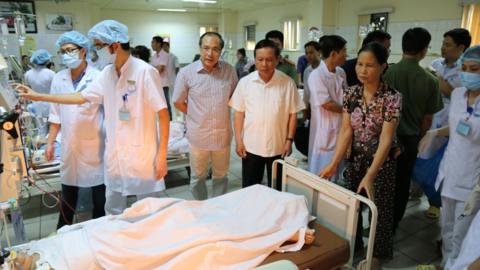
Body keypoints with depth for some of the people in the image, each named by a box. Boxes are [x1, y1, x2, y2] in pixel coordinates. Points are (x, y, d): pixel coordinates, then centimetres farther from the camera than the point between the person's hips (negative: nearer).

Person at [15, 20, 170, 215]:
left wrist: (162, 155, -16)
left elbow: (163, 114, -15)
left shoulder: (145, 72, -15)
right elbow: (82, 97, 17)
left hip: (143, 155, -6)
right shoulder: (107, 73, 6)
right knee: (113, 211, 20)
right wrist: (38, 96, 17)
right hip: (115, 155, 7)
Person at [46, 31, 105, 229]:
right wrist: (50, 142, 9)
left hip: (94, 143, -4)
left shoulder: (98, 77, -10)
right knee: (68, 188, 16)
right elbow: (56, 114, 10)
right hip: (69, 144, 4)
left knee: (98, 187, 10)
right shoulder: (58, 79, 4)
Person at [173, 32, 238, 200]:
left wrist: (220, 113, 2)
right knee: (198, 177, 16)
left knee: (221, 175, 19)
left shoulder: (229, 71, -5)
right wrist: (197, 116, 3)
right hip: (198, 135, -2)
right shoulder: (186, 73, -11)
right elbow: (178, 102, 0)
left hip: (223, 134, 2)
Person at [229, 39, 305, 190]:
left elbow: (292, 114, -2)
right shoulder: (245, 82, -6)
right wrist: (239, 140, -3)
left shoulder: (288, 83, -8)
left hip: (278, 146, 0)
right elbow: (239, 113, -1)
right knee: (249, 189, 14)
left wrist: (289, 140, -5)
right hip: (251, 146, 0)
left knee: (276, 189, 17)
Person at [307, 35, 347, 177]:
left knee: (337, 171, 18)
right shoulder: (316, 75, -17)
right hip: (325, 131, -7)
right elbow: (326, 104, -19)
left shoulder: (341, 73, 6)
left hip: (341, 129, 7)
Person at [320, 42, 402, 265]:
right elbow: (346, 130, -8)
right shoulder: (351, 93, -6)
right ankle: (352, 246, 43)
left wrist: (370, 175, -31)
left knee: (379, 210, 11)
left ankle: (376, 256, 36)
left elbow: (386, 139, -23)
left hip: (381, 162, -4)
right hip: (355, 159, 4)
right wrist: (334, 163, -18)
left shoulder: (392, 97, -19)